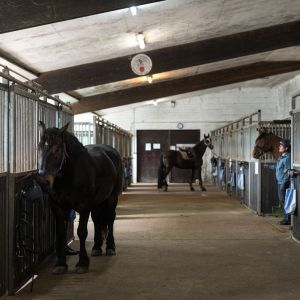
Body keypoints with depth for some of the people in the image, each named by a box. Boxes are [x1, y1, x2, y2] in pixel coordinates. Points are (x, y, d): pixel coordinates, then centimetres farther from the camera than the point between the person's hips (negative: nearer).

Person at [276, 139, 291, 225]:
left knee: (284, 201, -6)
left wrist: (284, 184, -22)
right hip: (280, 182, 10)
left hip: (284, 183, -10)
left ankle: (288, 219, 0)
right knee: (282, 201, 15)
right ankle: (287, 218, 23)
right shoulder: (282, 157, 15)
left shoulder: (287, 157, -16)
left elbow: (287, 172, -20)